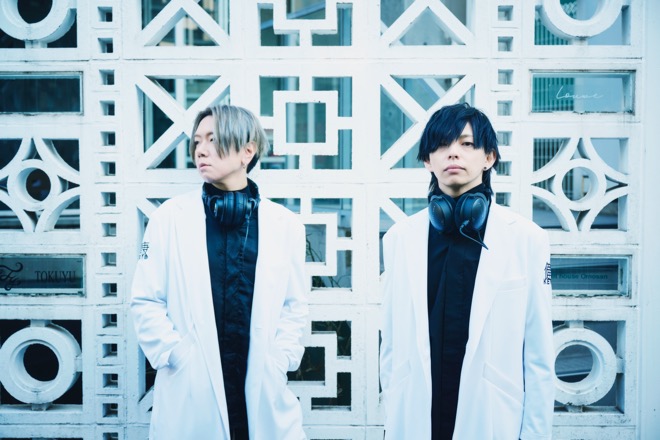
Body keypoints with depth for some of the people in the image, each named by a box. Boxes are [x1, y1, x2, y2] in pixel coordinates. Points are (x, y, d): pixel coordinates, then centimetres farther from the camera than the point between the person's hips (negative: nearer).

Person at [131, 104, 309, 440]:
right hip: (190, 393, -1)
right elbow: (145, 301, 0)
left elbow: (295, 305, 7)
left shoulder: (285, 224, 2)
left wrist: (279, 361, -3)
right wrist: (175, 357, -8)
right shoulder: (170, 216, -1)